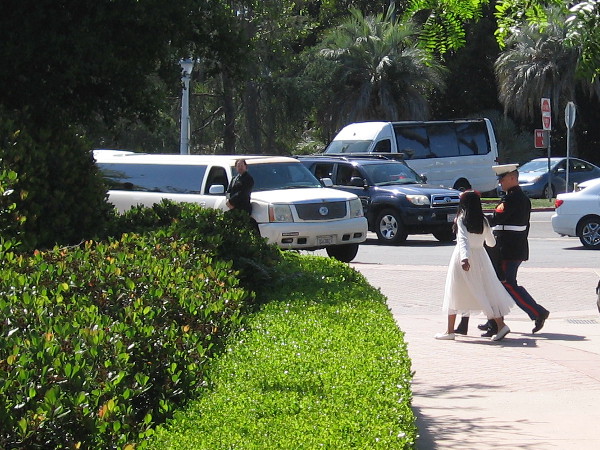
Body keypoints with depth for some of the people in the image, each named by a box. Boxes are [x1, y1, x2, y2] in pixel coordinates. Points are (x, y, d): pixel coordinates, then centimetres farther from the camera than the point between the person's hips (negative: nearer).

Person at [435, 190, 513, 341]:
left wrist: (464, 258, -36)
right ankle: (501, 325, -8)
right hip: (480, 255, 4)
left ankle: (450, 330, 7)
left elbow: (463, 239, -23)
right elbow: (491, 242, 14)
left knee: (454, 293, 5)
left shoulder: (462, 219, -8)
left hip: (463, 257, -4)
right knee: (487, 293, 4)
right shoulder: (483, 221, 5)